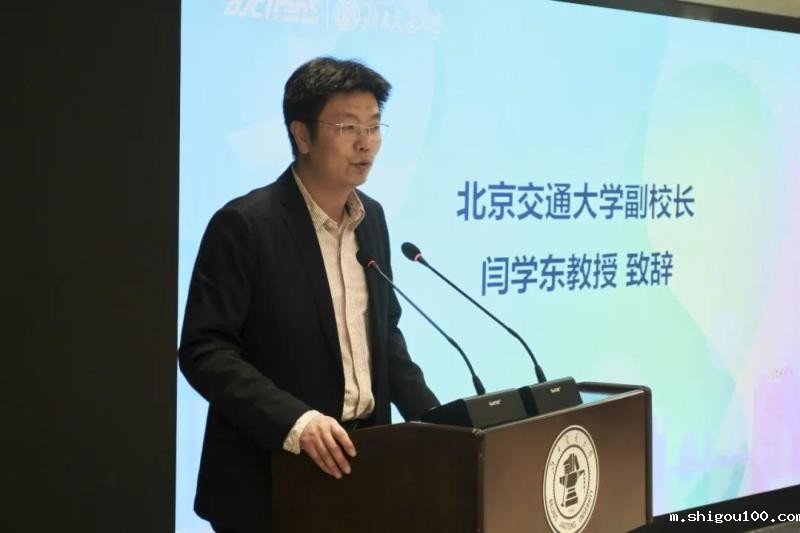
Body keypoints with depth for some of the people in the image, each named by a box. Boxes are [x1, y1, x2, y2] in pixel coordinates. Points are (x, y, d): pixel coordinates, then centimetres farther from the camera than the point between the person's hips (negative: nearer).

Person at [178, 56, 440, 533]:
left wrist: (432, 419, 4)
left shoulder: (371, 217, 8)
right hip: (270, 479, -6)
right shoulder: (244, 224, -13)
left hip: (358, 460, 6)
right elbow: (204, 351, -16)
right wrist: (296, 421, -27)